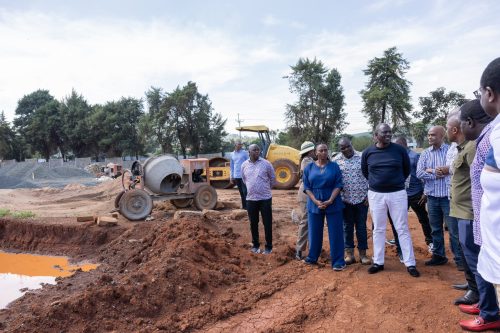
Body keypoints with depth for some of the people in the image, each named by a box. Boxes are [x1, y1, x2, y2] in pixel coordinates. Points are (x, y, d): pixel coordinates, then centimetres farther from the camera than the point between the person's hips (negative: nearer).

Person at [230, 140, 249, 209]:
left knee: (245, 191, -9)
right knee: (241, 192, 10)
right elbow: (231, 166, 16)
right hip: (236, 176, 4)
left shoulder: (245, 153, -1)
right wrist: (231, 176, 12)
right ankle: (244, 206, 17)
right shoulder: (233, 154, 11)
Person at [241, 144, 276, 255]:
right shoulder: (244, 165, 1)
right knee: (253, 223, 11)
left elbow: (273, 178, 7)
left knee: (267, 223, 3)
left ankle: (268, 246, 16)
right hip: (251, 198, 2)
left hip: (265, 198, -2)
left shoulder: (266, 163, -6)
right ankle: (255, 245, 27)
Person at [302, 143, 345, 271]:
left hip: (333, 204, -1)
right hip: (314, 204, 2)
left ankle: (338, 261, 8)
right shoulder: (309, 168, 5)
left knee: (335, 233, 1)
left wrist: (330, 201, -17)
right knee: (314, 232, 10)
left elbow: (338, 185, -5)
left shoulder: (334, 166, 1)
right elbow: (307, 187, 0)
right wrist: (316, 201, -13)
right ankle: (312, 258, 25)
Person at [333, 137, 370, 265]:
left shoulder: (362, 157, -3)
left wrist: (368, 195, -4)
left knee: (361, 227, 8)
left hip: (362, 198, -1)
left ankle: (362, 254, 19)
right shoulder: (335, 160, -1)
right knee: (347, 227, 9)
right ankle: (349, 254, 20)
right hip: (345, 199, 1)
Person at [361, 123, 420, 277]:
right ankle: (378, 262, 20)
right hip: (375, 195, 1)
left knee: (402, 229, 3)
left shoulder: (399, 150, -4)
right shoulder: (368, 153, -1)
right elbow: (365, 172, 15)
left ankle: (410, 264, 12)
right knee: (378, 229, 9)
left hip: (397, 194, -1)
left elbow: (407, 169, 10)